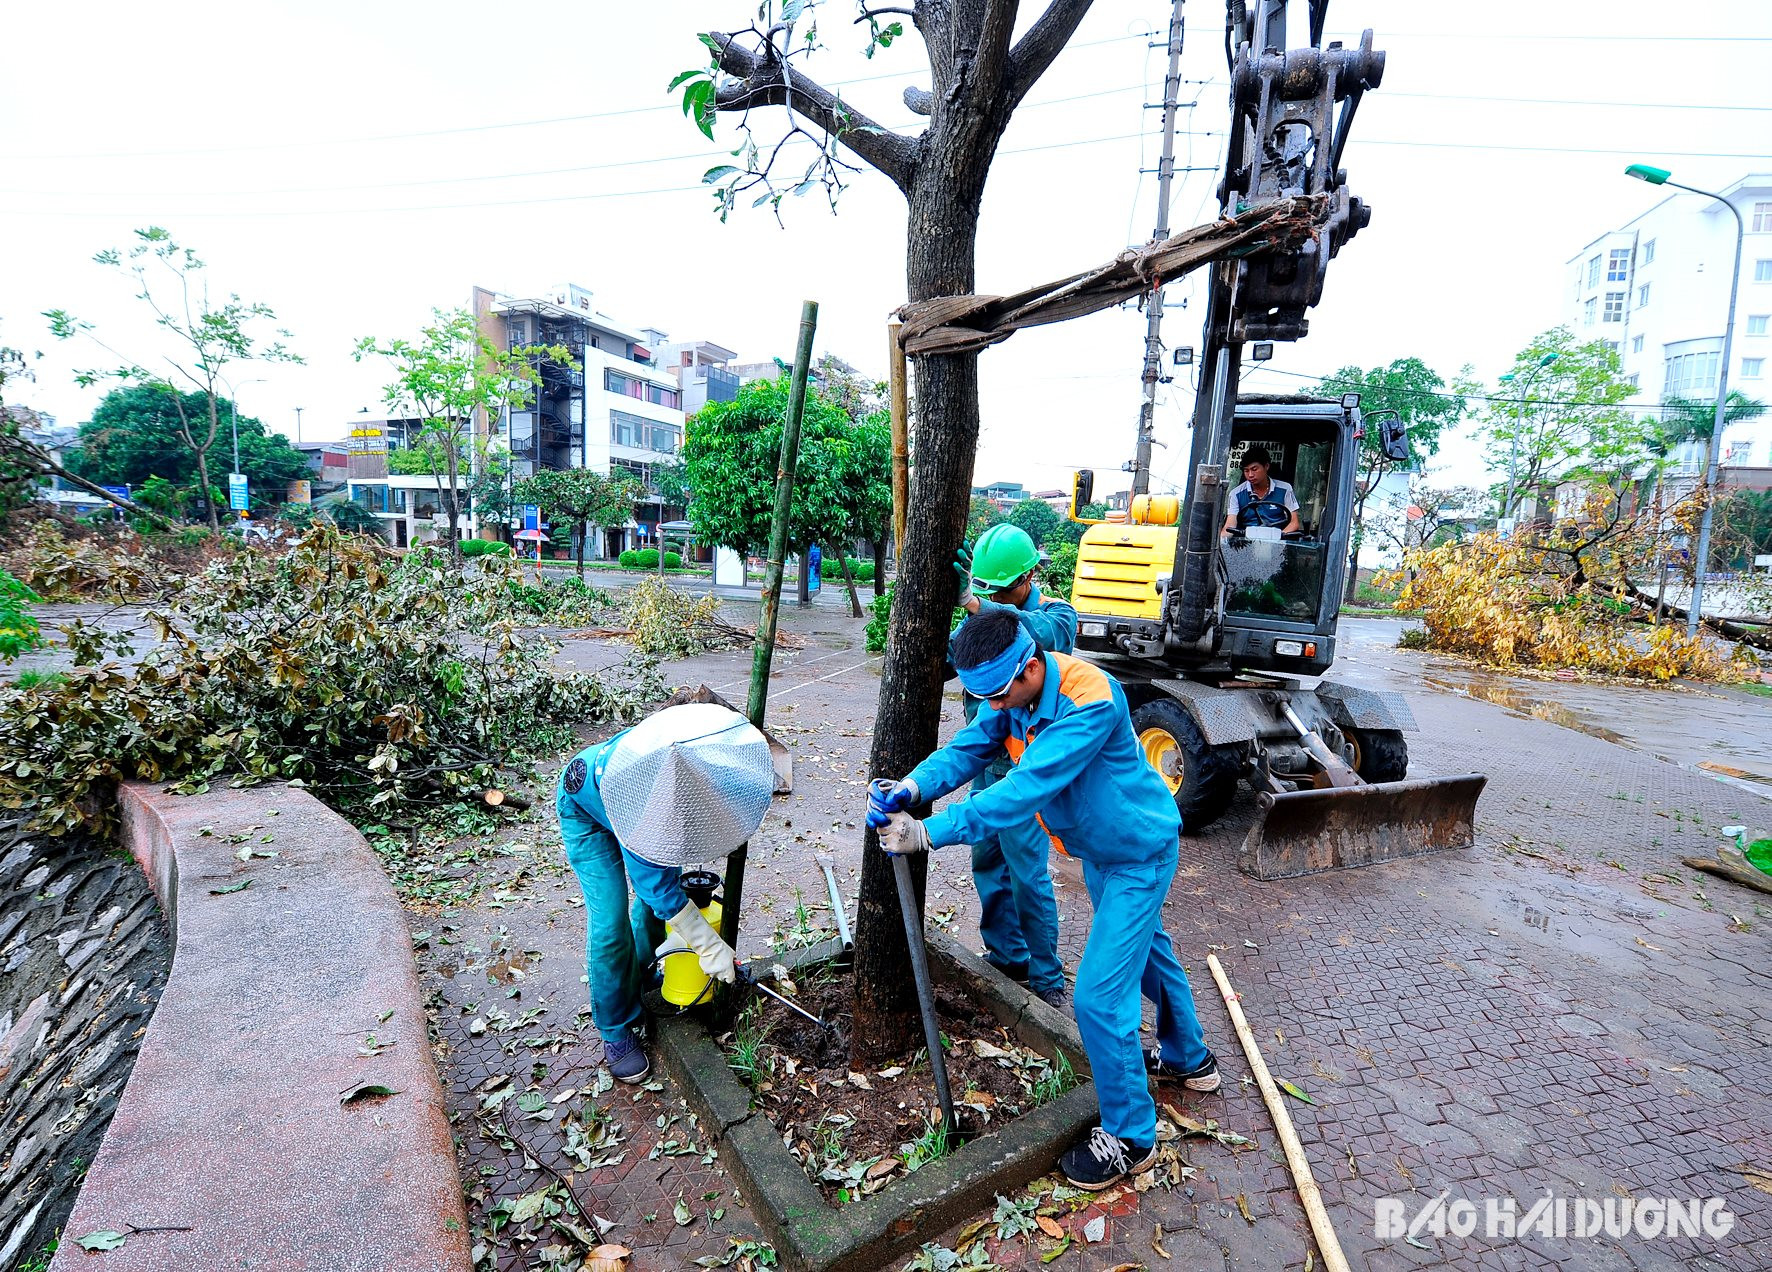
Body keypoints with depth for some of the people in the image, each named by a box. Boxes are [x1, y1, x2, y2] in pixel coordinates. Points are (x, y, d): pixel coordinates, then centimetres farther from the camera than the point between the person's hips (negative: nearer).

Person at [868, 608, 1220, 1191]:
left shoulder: (1090, 701, -37)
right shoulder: (1011, 693, -11)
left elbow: (1026, 788, -43)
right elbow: (967, 749, -17)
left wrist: (929, 833, -44)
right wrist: (911, 786, -37)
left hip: (1139, 854, -9)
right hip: (1097, 851, 9)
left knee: (1100, 996, -6)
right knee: (1145, 950, 27)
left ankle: (1130, 1137, 17)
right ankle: (1189, 1059, 53)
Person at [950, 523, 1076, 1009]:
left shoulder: (1056, 613, -10)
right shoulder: (984, 615, 8)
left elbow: (1038, 634, -35)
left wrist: (975, 603, -49)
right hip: (987, 759, 7)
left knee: (1028, 873, -2)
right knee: (987, 861, 15)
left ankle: (1047, 978, 15)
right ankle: (1007, 957, 33)